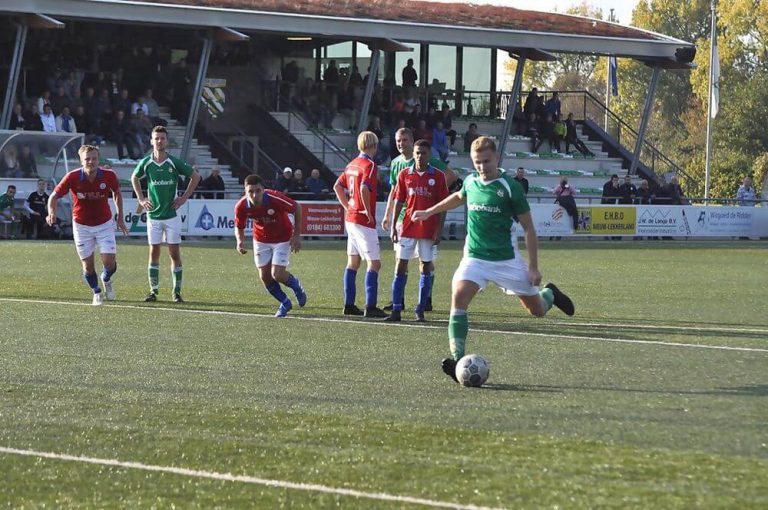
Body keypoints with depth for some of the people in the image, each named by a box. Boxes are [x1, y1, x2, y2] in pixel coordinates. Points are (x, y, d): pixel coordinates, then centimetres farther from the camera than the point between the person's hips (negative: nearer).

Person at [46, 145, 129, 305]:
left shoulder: (109, 176, -16)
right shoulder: (72, 177, -20)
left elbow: (117, 192, 6)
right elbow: (54, 196, -11)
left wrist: (120, 217, 8)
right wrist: (52, 213, -31)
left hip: (105, 224, 0)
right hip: (82, 226, 0)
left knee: (109, 262, -10)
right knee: (87, 265, 3)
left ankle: (106, 280, 27)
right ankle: (97, 293, 32)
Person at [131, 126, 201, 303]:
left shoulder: (175, 162, -6)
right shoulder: (146, 163, -1)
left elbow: (195, 176, 5)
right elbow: (134, 178, 19)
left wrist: (184, 198, 1)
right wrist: (140, 198, 9)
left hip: (172, 215, -1)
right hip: (153, 215, 1)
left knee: (175, 254, 0)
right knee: (154, 253, 3)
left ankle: (177, 291, 7)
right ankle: (153, 290, 9)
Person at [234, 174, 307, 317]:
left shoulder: (275, 199, -34)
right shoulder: (241, 206, -23)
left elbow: (297, 208, -17)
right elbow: (239, 227, -5)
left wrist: (296, 235, -15)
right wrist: (240, 241, -26)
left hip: (282, 238, -4)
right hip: (261, 240, 4)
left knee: (277, 274, -14)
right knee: (264, 277, 2)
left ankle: (297, 287, 22)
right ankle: (285, 303, 27)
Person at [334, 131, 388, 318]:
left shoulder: (352, 164, 11)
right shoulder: (369, 165, -14)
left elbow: (337, 186, 18)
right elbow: (364, 188, -28)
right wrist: (368, 212, -18)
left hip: (350, 218, 9)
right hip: (364, 221, -9)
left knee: (353, 262, 14)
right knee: (374, 263, -7)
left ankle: (349, 304, 16)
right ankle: (370, 306, -12)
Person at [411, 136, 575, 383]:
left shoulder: (510, 187, -11)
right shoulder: (470, 182, 1)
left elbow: (528, 228, -6)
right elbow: (459, 197, 28)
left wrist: (533, 267, -9)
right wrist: (428, 212, 34)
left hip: (507, 260, -3)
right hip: (475, 258, 3)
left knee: (537, 311, 7)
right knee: (458, 298, -24)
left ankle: (550, 294, 44)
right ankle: (457, 358, -26)